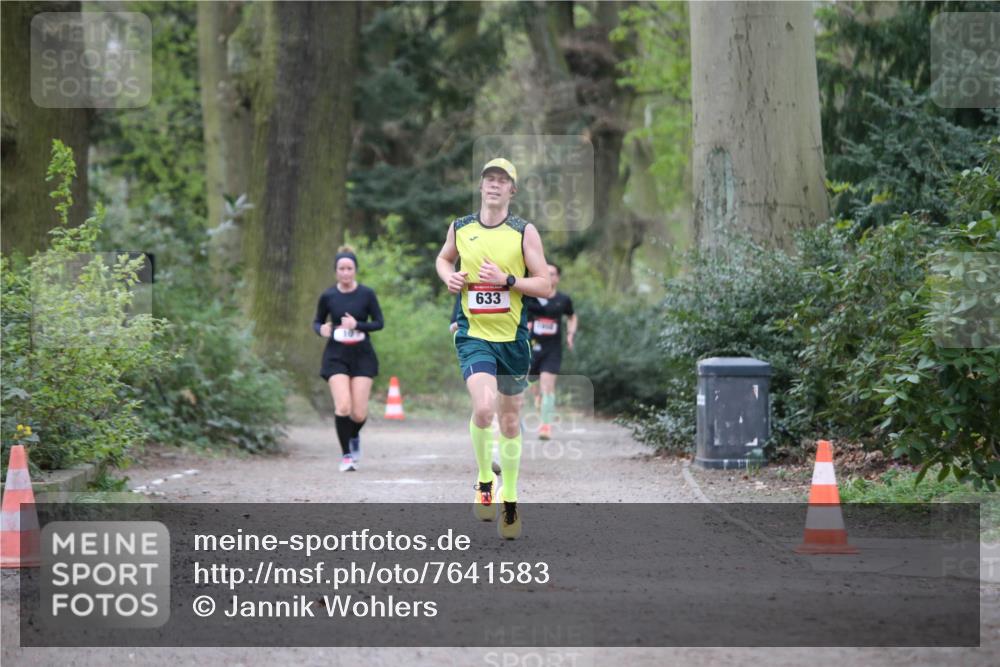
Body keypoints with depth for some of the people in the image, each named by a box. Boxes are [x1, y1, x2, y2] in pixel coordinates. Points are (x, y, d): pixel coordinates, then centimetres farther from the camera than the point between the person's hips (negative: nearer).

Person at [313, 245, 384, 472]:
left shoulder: (367, 294, -3)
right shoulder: (328, 296, 0)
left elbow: (379, 323, 0)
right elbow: (317, 321, 12)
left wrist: (357, 325, -16)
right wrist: (321, 329, -11)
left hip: (362, 355, 0)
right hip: (336, 357, 0)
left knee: (359, 413, -4)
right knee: (343, 407, -17)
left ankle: (354, 436, 32)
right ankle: (346, 455, 0)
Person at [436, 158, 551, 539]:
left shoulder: (524, 232, -2)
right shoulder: (460, 229, 4)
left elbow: (544, 285, -3)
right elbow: (444, 259, 25)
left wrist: (506, 280, -17)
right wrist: (449, 277, 3)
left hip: (513, 338, 1)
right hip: (473, 335, 0)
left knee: (510, 421, 10)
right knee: (484, 407, -23)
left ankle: (509, 501, 26)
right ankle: (485, 481, 1)